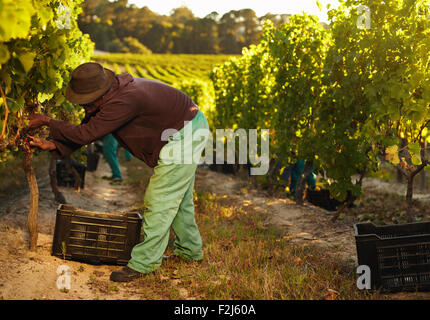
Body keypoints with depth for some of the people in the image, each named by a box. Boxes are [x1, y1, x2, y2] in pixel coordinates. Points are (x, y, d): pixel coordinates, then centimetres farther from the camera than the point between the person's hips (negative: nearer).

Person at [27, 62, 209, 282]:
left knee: (160, 200, -8)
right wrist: (54, 145, -8)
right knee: (179, 197, 20)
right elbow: (86, 129, 4)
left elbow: (85, 134, -30)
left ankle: (145, 262, 1)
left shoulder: (123, 101, -34)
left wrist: (47, 121, -20)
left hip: (185, 136, -10)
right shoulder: (108, 94, -3)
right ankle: (190, 250, 35)